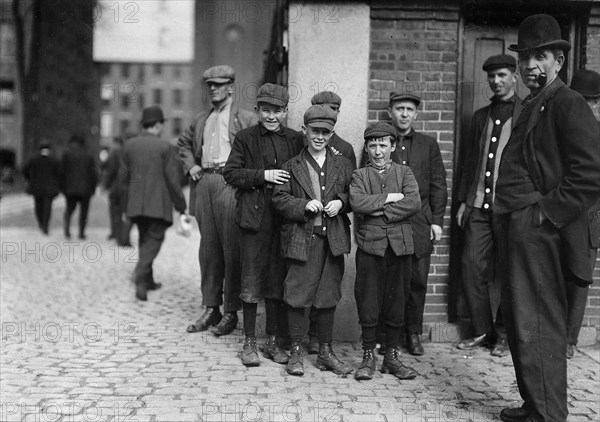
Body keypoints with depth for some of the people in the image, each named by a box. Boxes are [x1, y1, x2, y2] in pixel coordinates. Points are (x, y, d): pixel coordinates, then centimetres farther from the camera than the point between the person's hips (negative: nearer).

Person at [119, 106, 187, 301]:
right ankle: (140, 276, -19)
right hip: (158, 204, -5)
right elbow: (173, 180, -9)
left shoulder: (129, 145, 5)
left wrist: (125, 205, 17)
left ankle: (148, 280, 25)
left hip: (136, 204, 5)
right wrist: (181, 206, -1)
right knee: (154, 240, 0)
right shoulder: (165, 147, -8)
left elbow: (123, 177, 9)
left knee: (144, 239, 18)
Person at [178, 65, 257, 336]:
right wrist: (190, 165, 16)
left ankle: (231, 313, 4)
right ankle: (210, 309, 17)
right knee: (208, 249, 9)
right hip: (203, 183, 6)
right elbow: (183, 143, 33)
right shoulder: (201, 120, 19)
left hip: (230, 184, -6)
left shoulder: (246, 119, 0)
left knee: (232, 250, -4)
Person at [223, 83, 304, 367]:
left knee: (278, 280, 8)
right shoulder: (245, 138, 3)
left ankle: (274, 341, 20)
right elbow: (230, 173, -2)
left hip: (285, 219, 2)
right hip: (254, 217, -2)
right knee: (252, 282, 2)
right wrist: (263, 175, -13)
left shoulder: (296, 140, 10)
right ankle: (249, 342, 13)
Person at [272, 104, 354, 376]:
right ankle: (296, 352, 12)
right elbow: (279, 199, 2)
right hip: (301, 239, -2)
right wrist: (304, 205, -14)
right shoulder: (292, 166, 6)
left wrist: (341, 202, -7)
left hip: (333, 240, 2)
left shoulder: (343, 165, 11)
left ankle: (325, 352, 21)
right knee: (297, 296, -1)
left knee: (328, 297, 9)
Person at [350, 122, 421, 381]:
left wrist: (380, 211, -10)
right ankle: (368, 357, 11)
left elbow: (414, 203, -6)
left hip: (399, 245, 1)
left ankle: (392, 357, 17)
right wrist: (389, 198, -9)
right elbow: (356, 203, -11)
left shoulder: (404, 173, 11)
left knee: (396, 301, 6)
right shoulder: (360, 175, 9)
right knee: (368, 303, -1)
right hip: (370, 245, -1)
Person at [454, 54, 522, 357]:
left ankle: (504, 334, 16)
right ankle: (482, 331, 16)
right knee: (472, 265, 2)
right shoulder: (480, 116, 17)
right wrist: (463, 201, 13)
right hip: (479, 205, 5)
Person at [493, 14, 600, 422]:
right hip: (517, 228, 10)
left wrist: (545, 213, -17)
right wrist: (511, 214, 15)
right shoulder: (532, 106, 19)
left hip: (539, 231, -10)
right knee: (520, 322, 17)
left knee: (537, 328, -5)